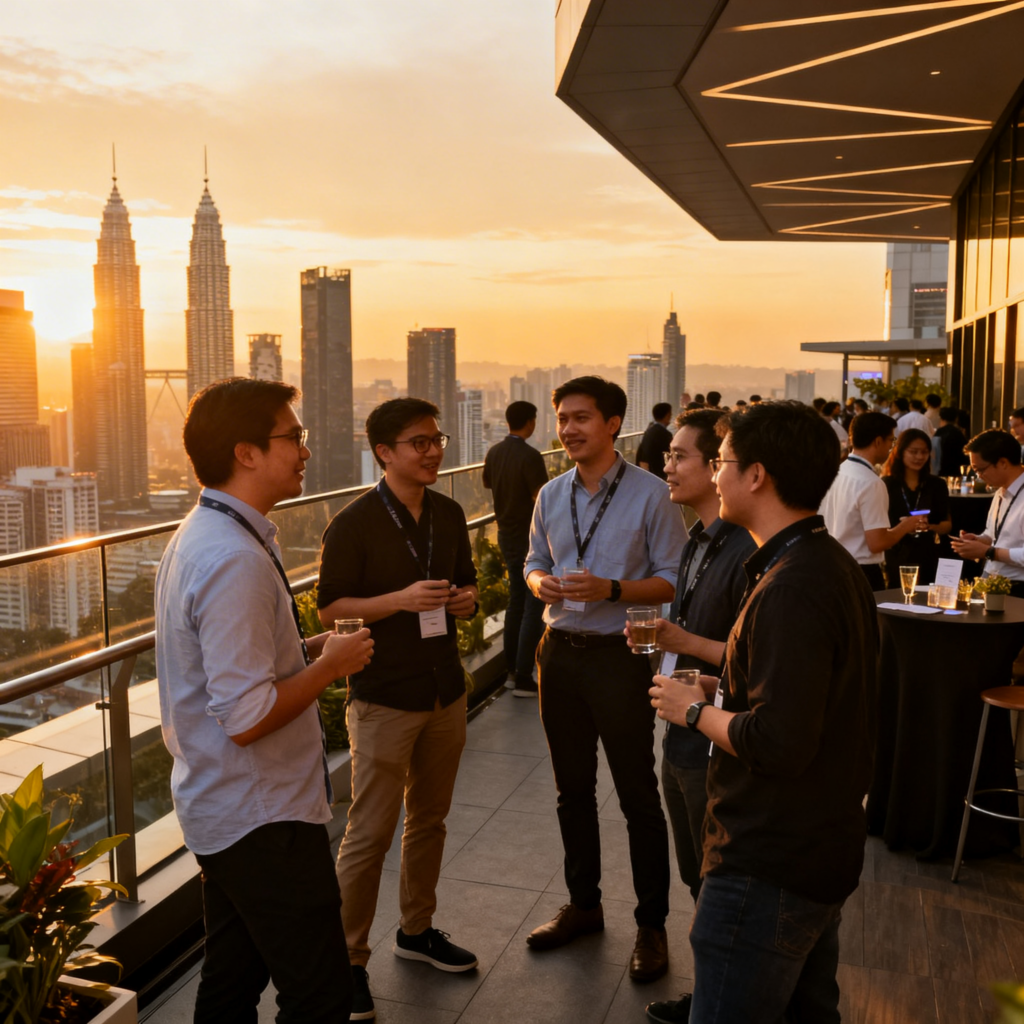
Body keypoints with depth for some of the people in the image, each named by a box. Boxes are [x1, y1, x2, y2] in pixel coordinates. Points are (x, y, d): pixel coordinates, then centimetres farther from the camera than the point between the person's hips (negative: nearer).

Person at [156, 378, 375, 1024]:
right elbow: (247, 717, -28)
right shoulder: (237, 559, -26)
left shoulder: (201, 535, 7)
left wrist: (307, 650, 9)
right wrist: (331, 662, -15)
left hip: (218, 810, 10)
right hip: (264, 821, -10)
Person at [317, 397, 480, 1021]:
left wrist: (468, 598, -4)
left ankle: (417, 929, 36)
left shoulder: (449, 515, 6)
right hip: (384, 699, -6)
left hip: (446, 691, 6)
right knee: (370, 835, -1)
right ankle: (349, 959, 16)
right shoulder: (354, 525, -12)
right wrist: (400, 600, -23)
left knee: (429, 819, 18)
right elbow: (330, 608, -11)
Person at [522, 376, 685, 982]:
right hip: (561, 652, 6)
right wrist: (540, 581, -7)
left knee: (638, 796, 4)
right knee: (573, 789, 17)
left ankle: (652, 925, 21)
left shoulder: (650, 494, -10)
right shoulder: (551, 496, 6)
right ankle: (584, 905, 35)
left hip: (620, 655, -5)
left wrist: (611, 589, -23)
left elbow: (674, 580, -10)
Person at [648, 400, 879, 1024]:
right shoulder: (835, 564, 8)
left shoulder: (793, 588, -26)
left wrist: (696, 710, -14)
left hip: (769, 868, -11)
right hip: (827, 850, 11)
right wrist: (723, 688, 9)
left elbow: (780, 743, -30)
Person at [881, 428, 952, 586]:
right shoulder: (886, 485, -1)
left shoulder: (937, 485, 8)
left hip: (928, 559, 3)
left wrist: (932, 528, -10)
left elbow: (948, 523, 11)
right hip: (896, 559, -2)